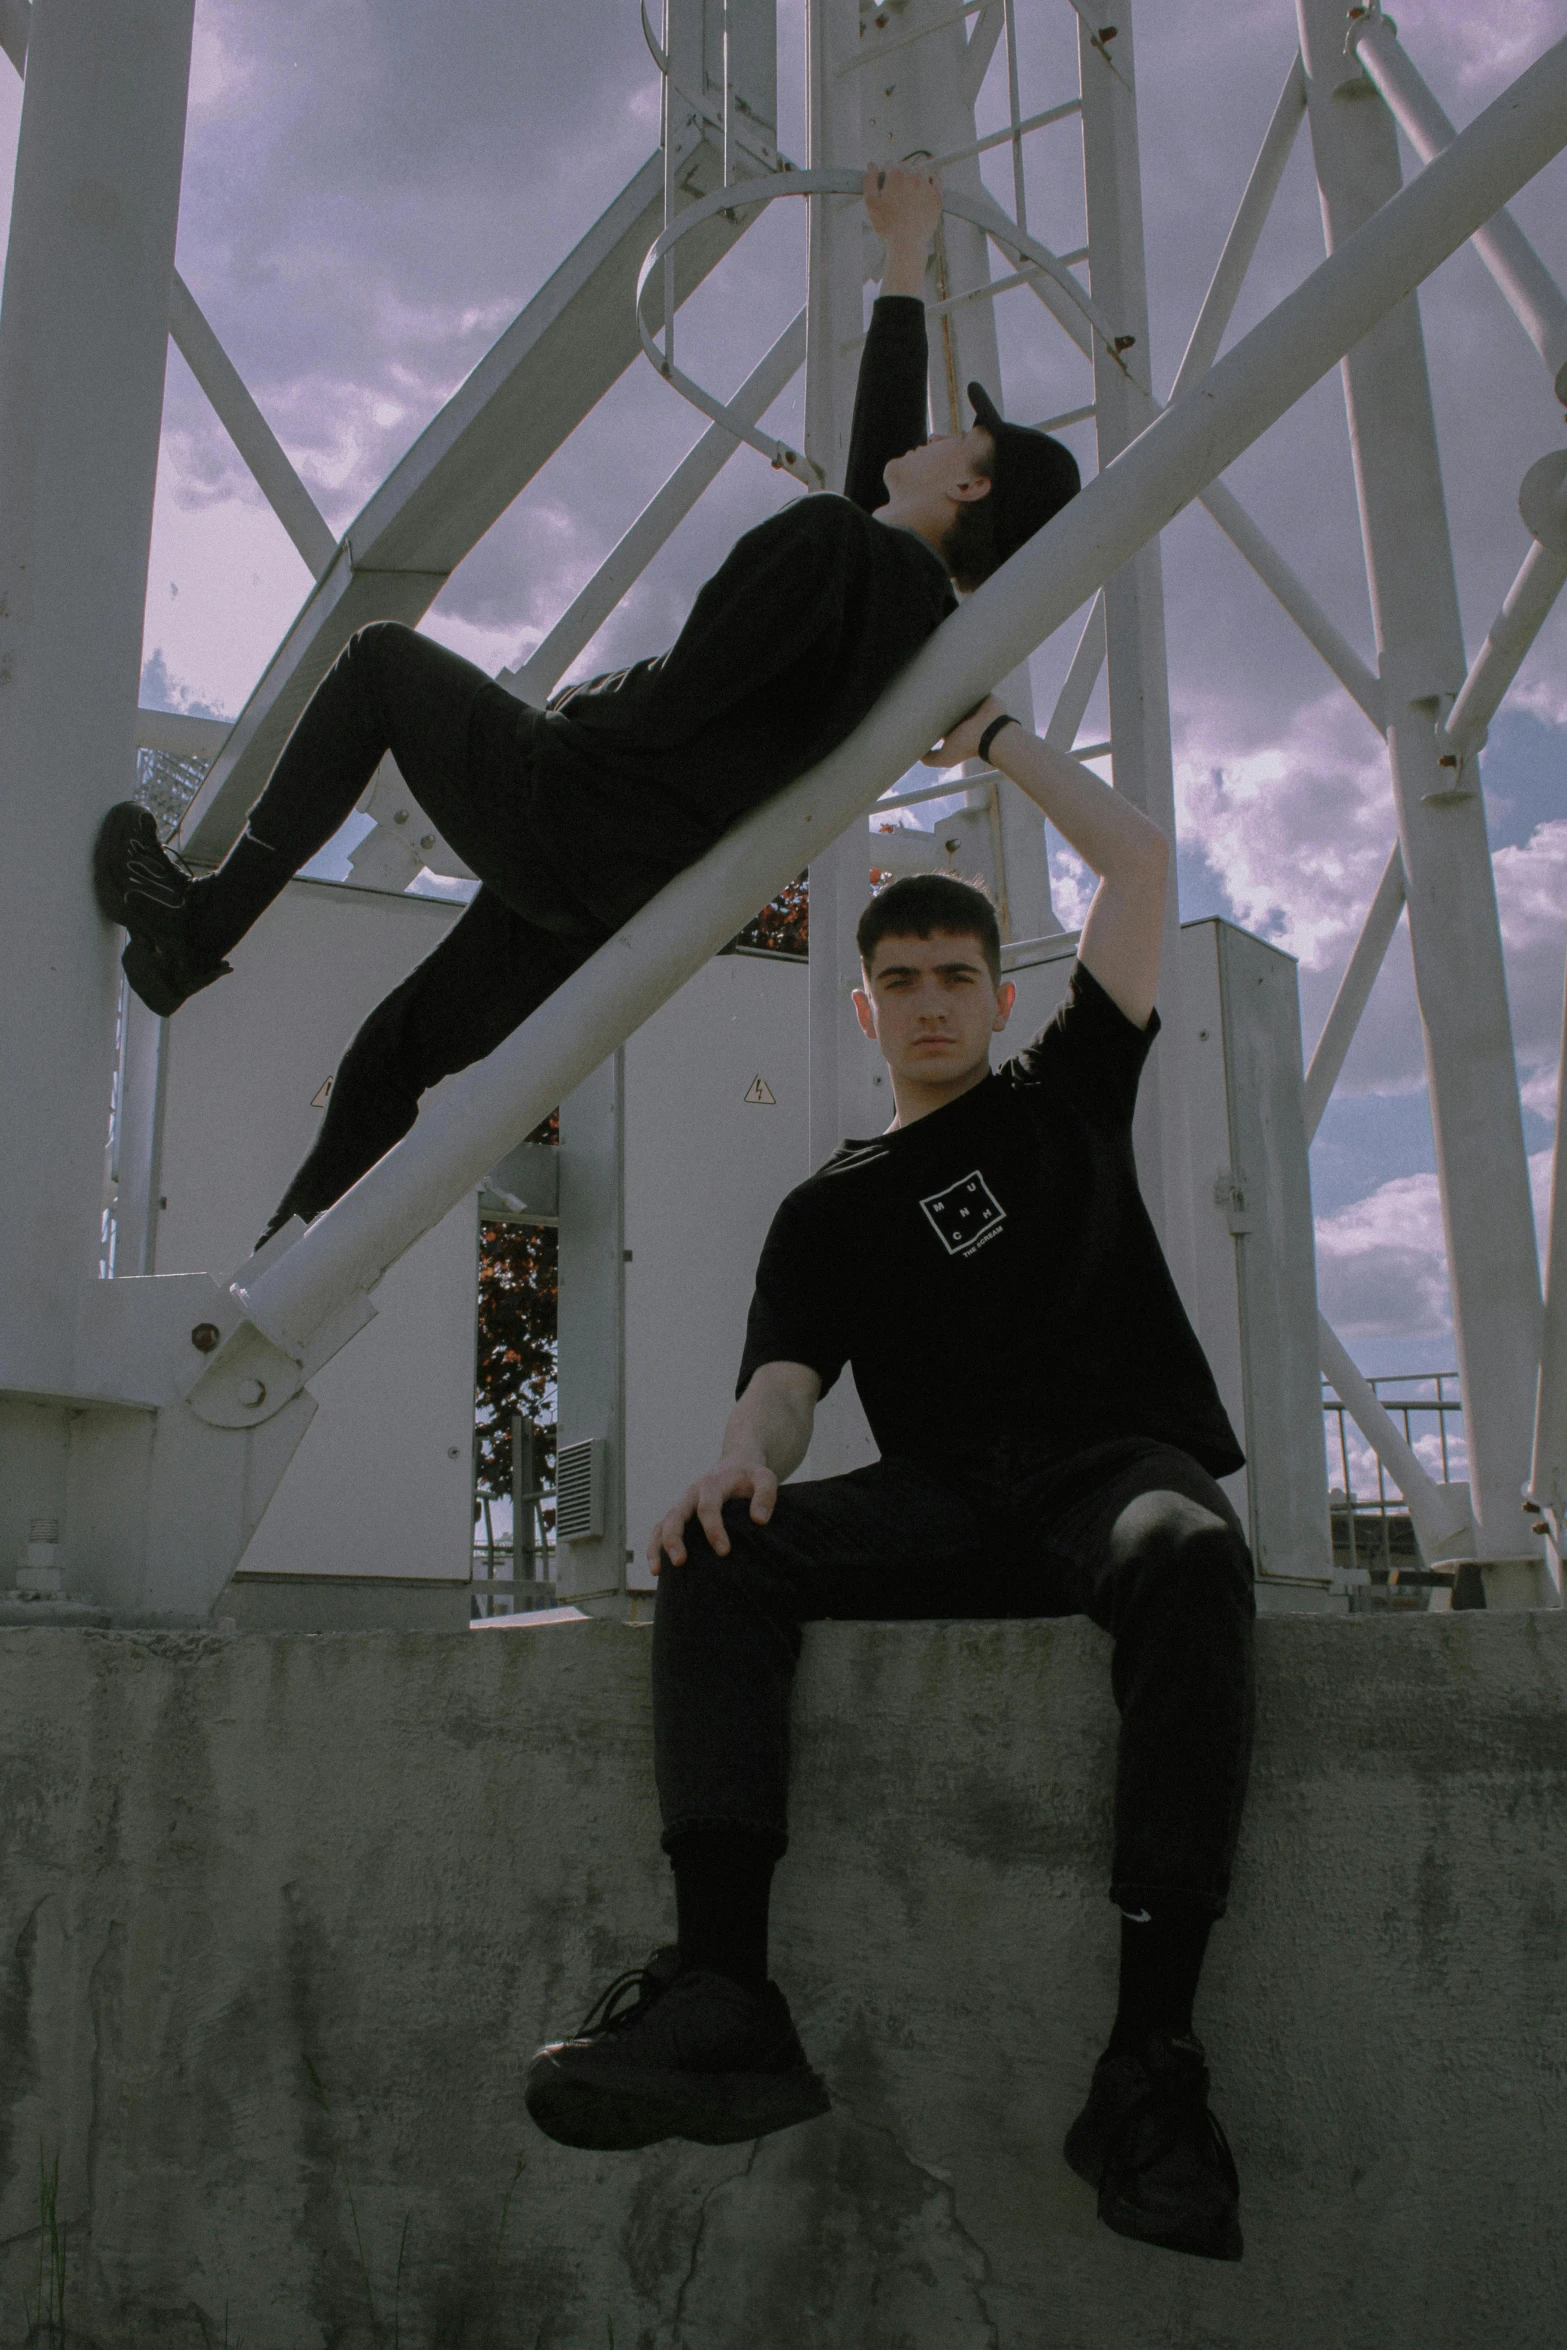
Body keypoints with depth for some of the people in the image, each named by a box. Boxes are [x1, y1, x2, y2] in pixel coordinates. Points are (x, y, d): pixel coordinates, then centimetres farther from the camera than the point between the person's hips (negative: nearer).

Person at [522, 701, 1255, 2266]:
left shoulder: (1067, 1095, 20)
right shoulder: (831, 1207, 20)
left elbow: (1139, 860, 18)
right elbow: (784, 1382, 4)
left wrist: (985, 733, 25)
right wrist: (743, 1458, -21)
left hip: (1118, 1459, -1)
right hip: (935, 1499, 2)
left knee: (1186, 1556, -38)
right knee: (717, 1561, -26)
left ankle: (1149, 2051, -40)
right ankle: (724, 1991, -37)